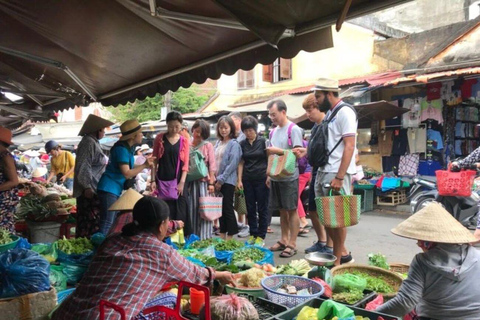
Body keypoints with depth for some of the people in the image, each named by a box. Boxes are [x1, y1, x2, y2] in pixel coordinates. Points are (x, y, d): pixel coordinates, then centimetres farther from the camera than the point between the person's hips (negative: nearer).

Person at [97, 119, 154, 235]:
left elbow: (127, 169, 19)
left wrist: (145, 165, 10)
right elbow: (127, 173, -21)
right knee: (107, 223, -9)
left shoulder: (128, 148, 12)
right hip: (109, 189, -10)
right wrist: (144, 165, -17)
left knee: (113, 223, 16)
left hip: (116, 190, 10)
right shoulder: (122, 149, -18)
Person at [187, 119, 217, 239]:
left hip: (204, 181, -2)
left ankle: (204, 237, 8)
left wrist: (211, 183, -9)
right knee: (191, 210, 5)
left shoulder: (208, 145, 4)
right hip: (190, 181, 2)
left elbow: (212, 165, 0)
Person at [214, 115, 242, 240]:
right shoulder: (218, 143, 13)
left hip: (227, 181, -7)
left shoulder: (234, 144, -8)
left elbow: (232, 164, -15)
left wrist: (221, 179, -14)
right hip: (218, 180, 7)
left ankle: (230, 237, 10)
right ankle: (222, 236, 23)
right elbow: (214, 161, 15)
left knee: (228, 208, -1)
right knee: (220, 208, 12)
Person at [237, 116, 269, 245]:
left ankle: (261, 236, 12)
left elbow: (269, 160, -2)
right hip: (247, 180, 4)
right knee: (250, 208, 9)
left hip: (261, 179, -3)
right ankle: (253, 234, 20)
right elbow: (241, 163, 9)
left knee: (262, 209, 3)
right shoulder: (242, 144, 8)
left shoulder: (263, 141, -2)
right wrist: (239, 180, 3)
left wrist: (269, 177, -9)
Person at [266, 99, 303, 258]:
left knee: (292, 210, 0)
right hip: (276, 177, 7)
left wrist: (278, 151, -18)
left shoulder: (293, 129, -8)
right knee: (282, 210, 13)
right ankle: (284, 240, 23)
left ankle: (292, 244, 6)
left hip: (289, 177, -7)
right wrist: (269, 174, 12)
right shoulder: (273, 132, 14)